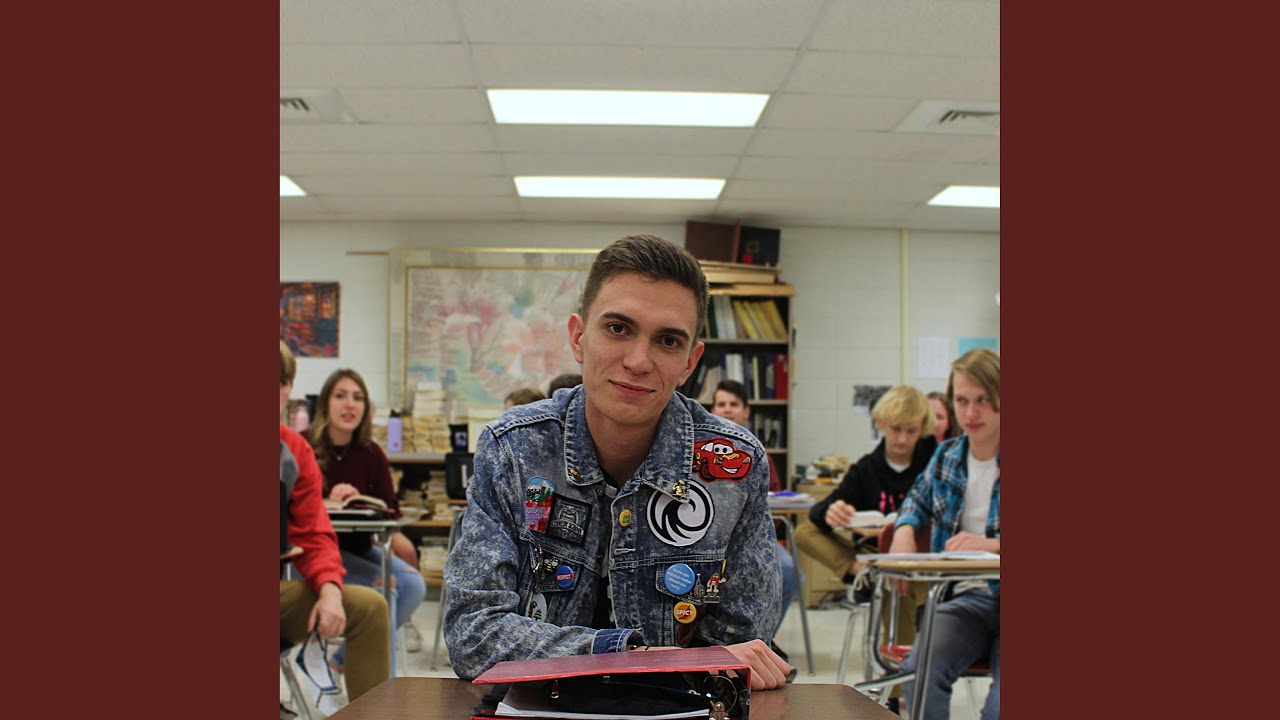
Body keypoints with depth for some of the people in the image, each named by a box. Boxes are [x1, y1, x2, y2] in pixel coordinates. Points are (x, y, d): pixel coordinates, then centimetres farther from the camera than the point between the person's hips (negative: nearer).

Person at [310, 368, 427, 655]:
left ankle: (349, 657, -4)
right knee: (385, 587, -25)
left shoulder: (371, 454, 2)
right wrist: (329, 504, -28)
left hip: (358, 548, 5)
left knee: (414, 586, -18)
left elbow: (392, 511, -5)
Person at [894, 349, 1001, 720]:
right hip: (967, 596, 4)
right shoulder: (947, 456, 11)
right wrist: (905, 528, 10)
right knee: (918, 671, -27)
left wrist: (992, 545, -26)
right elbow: (918, 499, 32)